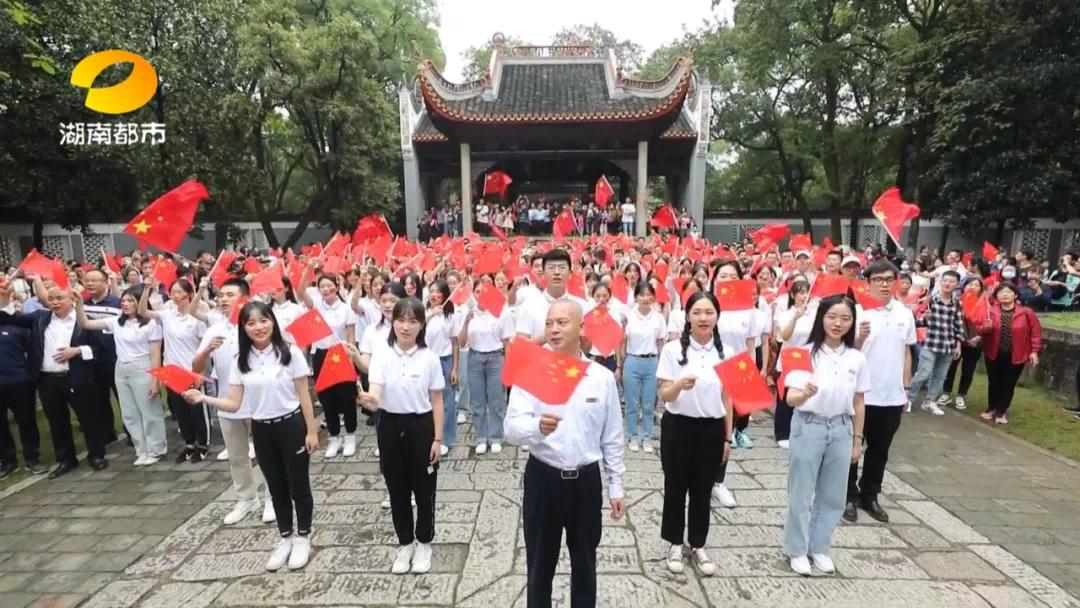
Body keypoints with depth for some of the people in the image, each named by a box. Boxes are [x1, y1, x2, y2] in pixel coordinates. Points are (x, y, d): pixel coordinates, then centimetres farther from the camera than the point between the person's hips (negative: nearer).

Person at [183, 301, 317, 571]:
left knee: (298, 486, 8)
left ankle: (302, 538, 28)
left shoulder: (290, 353, -11)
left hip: (292, 426, -3)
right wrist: (203, 398, -17)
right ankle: (285, 538, 35)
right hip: (261, 430, 4)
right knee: (277, 488, 17)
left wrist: (312, 431, -7)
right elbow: (234, 404, -2)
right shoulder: (241, 361, 0)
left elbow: (304, 396, -7)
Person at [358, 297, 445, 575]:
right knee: (397, 489, 14)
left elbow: (436, 401, -2)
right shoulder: (381, 355, -8)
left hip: (421, 426, -1)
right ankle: (405, 543, 33)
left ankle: (423, 543, 32)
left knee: (423, 488, 10)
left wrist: (438, 439, -3)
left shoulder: (429, 358, -8)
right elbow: (375, 395, -20)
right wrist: (369, 400, -44)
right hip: (390, 426, 1)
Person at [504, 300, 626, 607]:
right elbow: (512, 427, -21)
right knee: (540, 564, 15)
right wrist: (537, 427, -42)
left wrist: (615, 486, 6)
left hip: (586, 480, 1)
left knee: (584, 563, 20)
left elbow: (612, 437, 3)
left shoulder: (602, 377, -5)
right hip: (542, 478, -1)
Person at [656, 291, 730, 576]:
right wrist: (680, 385, -31)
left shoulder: (724, 352, 1)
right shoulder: (672, 349, -9)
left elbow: (727, 397, 7)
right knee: (675, 488, 10)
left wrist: (727, 437, 7)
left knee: (702, 490, 13)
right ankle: (675, 543, 29)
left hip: (712, 429, 3)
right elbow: (664, 395, -9)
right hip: (678, 427, -2)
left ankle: (698, 546, 31)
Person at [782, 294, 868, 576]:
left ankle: (820, 547, 32)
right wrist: (804, 394, -40)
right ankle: (797, 549, 23)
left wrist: (857, 440, 10)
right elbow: (791, 399, -18)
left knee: (832, 495, 14)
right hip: (808, 427, -4)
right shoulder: (807, 353, -13)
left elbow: (858, 403, 8)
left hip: (841, 429, 4)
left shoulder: (857, 358, -1)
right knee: (801, 493, 7)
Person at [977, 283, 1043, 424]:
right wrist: (986, 327, -25)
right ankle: (991, 409, 29)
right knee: (994, 383, 11)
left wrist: (1034, 351, -5)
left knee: (1009, 384, 7)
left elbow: (1036, 332, -2)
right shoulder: (990, 311, -3)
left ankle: (1001, 412, 22)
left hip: (1016, 355, -1)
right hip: (993, 354, 1)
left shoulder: (1026, 312, -6)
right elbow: (980, 329, -3)